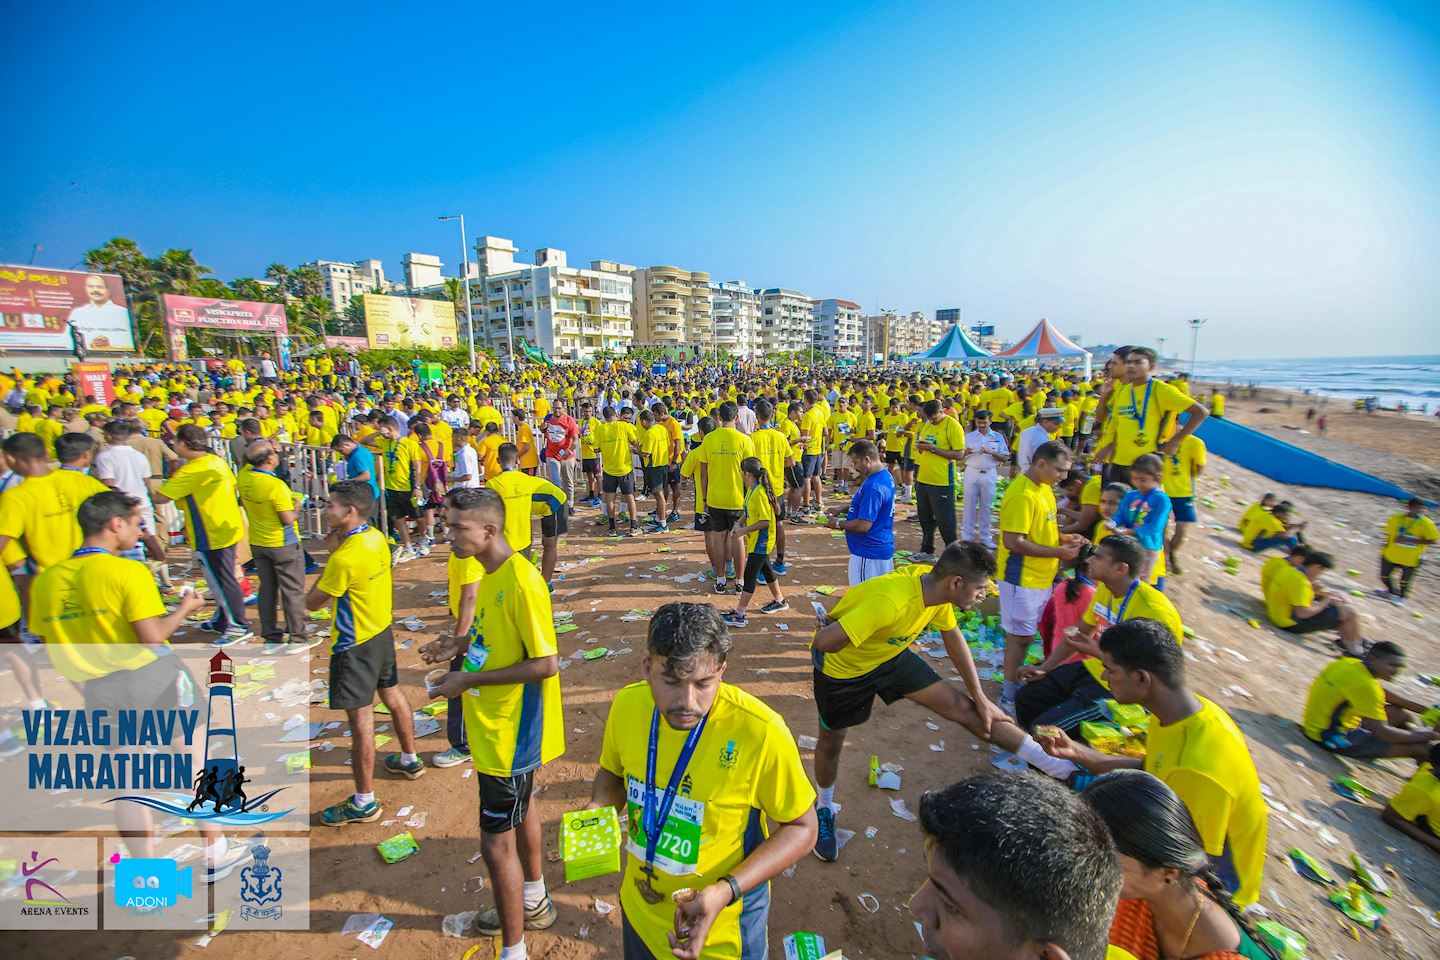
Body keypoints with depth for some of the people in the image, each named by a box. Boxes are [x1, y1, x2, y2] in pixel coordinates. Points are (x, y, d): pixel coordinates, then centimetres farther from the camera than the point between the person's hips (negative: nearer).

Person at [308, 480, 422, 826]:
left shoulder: (344, 558, -27)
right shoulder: (376, 538, -2)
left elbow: (312, 602, -14)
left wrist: (330, 552, -10)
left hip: (356, 646, -9)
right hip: (383, 632, 9)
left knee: (361, 719, 1)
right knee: (393, 696, 23)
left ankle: (364, 802, 13)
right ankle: (410, 759, 42)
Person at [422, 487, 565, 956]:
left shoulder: (521, 583, -28)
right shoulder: (492, 572, 1)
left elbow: (546, 663, -27)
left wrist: (470, 680, -23)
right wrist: (461, 644, 0)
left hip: (509, 733, -10)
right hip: (495, 722, 10)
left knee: (497, 841, 4)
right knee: (518, 808, 27)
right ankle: (534, 901, 51)